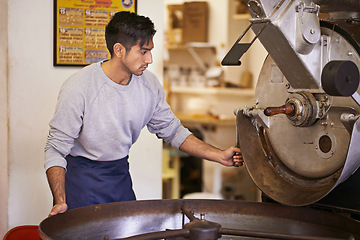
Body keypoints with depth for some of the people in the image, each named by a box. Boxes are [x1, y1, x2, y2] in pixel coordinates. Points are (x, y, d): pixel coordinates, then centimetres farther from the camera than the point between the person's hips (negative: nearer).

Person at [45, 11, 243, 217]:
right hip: (81, 176, -4)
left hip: (121, 175, 5)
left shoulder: (150, 84, -6)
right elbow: (56, 148, -17)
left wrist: (220, 156, -4)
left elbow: (172, 131, 5)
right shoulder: (78, 88, -22)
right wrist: (60, 201, -29)